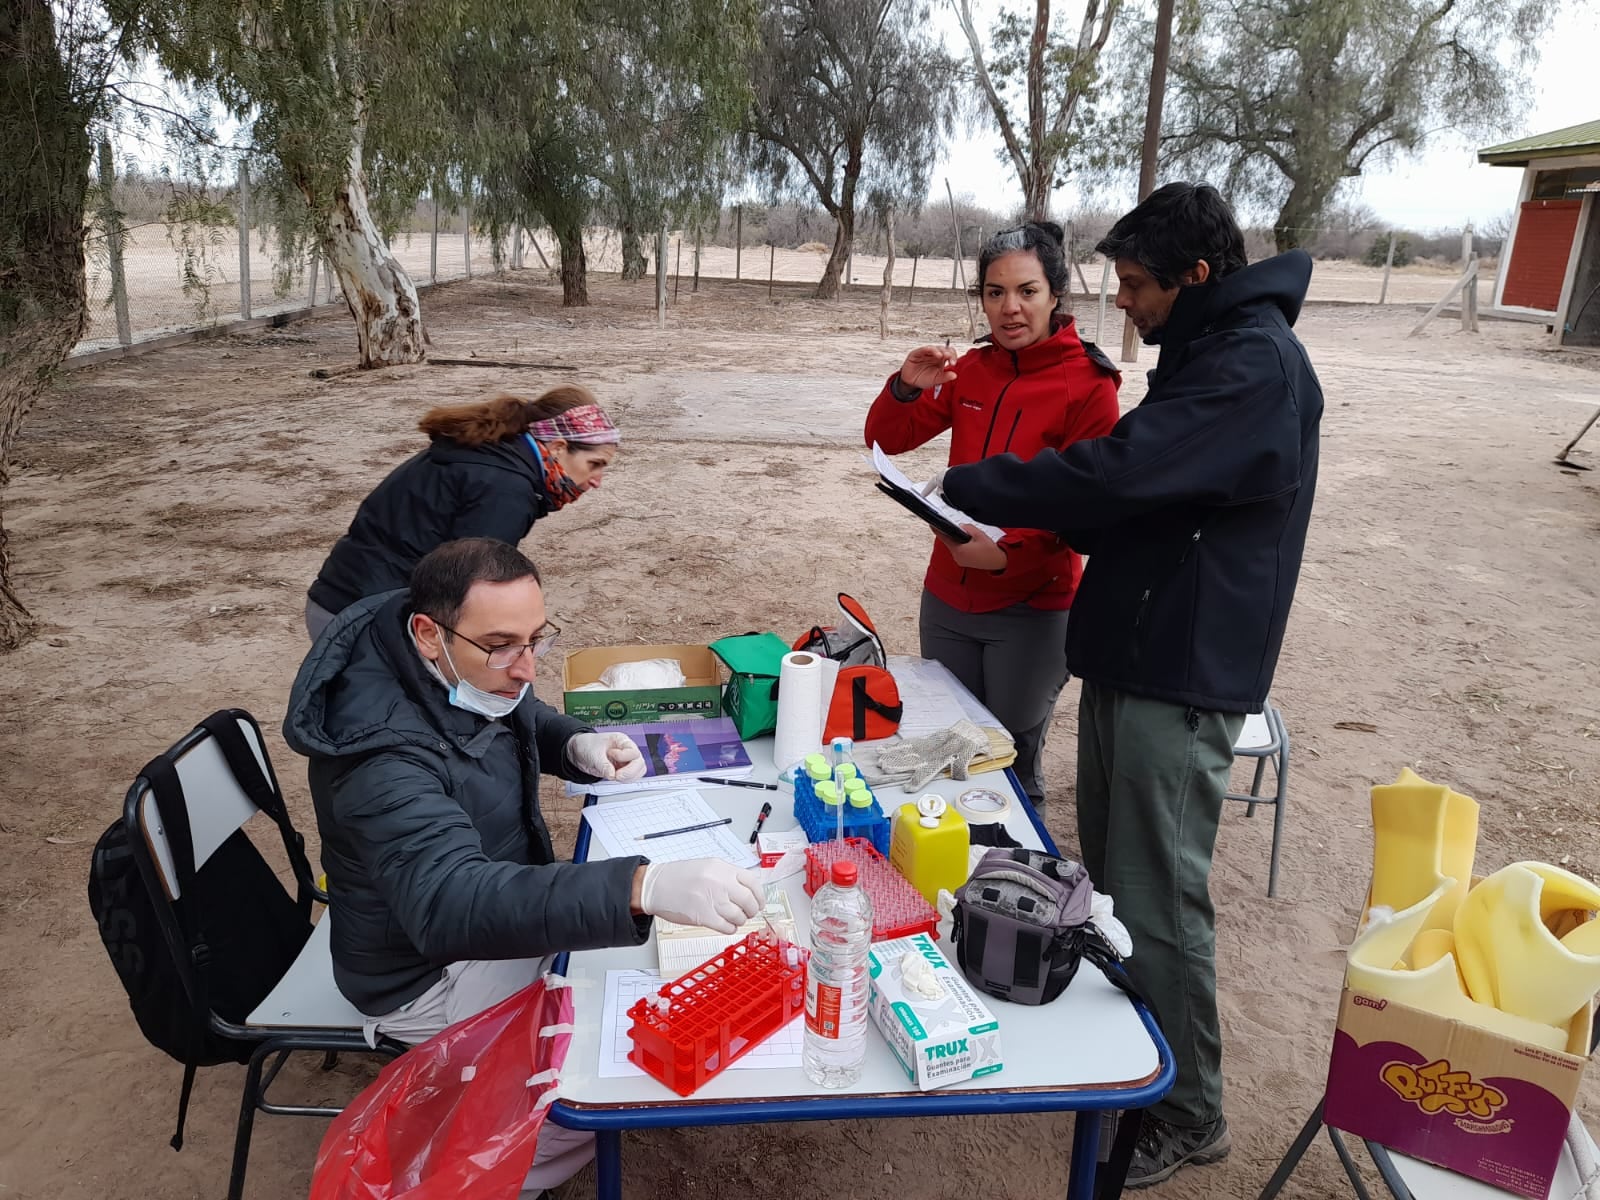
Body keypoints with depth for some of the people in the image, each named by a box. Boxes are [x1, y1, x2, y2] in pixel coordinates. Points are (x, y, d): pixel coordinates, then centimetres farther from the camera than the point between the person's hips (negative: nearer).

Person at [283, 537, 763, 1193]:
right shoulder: (385, 758, -37)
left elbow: (526, 718, 11)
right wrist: (643, 886, -63)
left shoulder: (470, 672, -10)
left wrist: (579, 745, -13)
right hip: (432, 972, -8)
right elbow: (452, 903, -51)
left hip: (503, 898, 9)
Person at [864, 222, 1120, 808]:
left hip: (1032, 607, -4)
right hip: (948, 595, 5)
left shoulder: (1089, 383, -11)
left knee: (1013, 763, 8)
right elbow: (887, 440, 5)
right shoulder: (970, 368, 3)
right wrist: (906, 388, -15)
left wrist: (1008, 553, -26)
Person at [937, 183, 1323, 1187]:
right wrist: (1022, 522, 5)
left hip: (1183, 676, -10)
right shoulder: (1209, 352, 16)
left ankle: (1188, 1113, 18)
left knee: (1158, 899, -1)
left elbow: (1116, 473, -25)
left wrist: (966, 487, -13)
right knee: (1110, 873, 19)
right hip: (1133, 653, 10)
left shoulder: (1256, 366, -17)